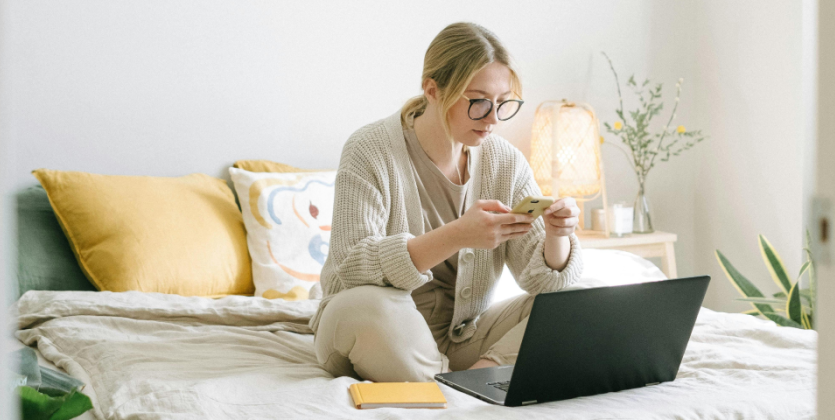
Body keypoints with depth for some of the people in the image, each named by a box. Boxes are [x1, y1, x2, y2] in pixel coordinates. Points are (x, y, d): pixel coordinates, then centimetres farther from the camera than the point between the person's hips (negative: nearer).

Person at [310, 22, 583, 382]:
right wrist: (457, 236, -37)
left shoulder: (506, 163, -1)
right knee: (366, 307, -37)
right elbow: (353, 266, -26)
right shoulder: (370, 151, -14)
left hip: (462, 338, 4)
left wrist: (557, 235, -26)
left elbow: (543, 279, -2)